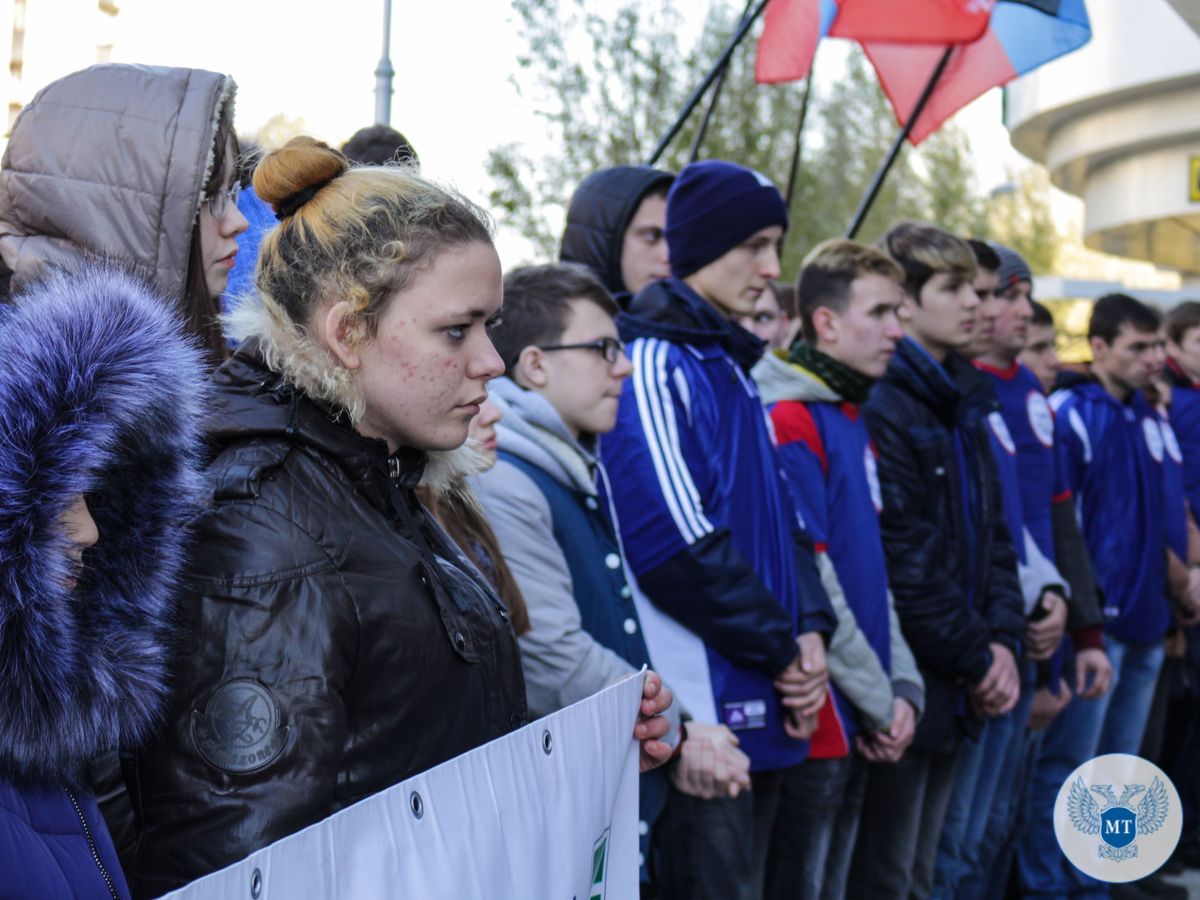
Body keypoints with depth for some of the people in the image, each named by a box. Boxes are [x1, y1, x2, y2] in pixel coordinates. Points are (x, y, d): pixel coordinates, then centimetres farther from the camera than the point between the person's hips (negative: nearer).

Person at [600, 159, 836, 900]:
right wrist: (781, 648, -11)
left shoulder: (733, 368, 16)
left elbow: (783, 518, 19)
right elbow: (679, 545, -21)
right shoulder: (653, 366, -12)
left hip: (763, 708, 9)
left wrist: (811, 629, 2)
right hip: (703, 713, -9)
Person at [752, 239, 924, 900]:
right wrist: (878, 700, -13)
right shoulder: (789, 422, -15)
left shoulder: (853, 419, 13)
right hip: (814, 719, -9)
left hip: (859, 722, 9)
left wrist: (904, 684, 4)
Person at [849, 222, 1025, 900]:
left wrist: (1004, 639, 0)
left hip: (959, 689, 9)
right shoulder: (880, 407, -15)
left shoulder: (961, 401, 14)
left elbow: (994, 532, 14)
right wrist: (976, 659, -12)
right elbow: (905, 558, -19)